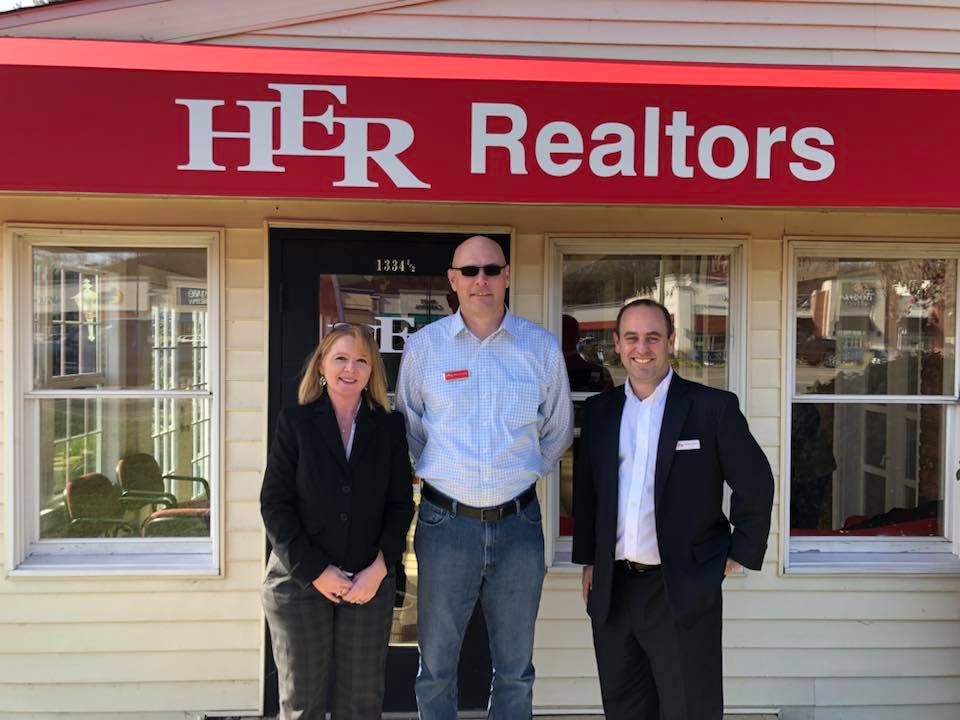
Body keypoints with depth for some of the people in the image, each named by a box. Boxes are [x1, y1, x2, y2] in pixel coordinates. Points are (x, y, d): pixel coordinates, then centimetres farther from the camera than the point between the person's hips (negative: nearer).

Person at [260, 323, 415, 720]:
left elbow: (401, 503, 3)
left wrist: (379, 568, -9)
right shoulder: (295, 422, -2)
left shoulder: (390, 426, 3)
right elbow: (274, 504, -5)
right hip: (299, 582, -1)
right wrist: (315, 571, -11)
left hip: (369, 584, 2)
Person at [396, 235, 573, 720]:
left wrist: (523, 473, 11)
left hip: (518, 521, 1)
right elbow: (408, 426, 12)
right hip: (445, 522, 0)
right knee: (436, 667, 11)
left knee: (515, 669, 14)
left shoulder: (542, 347, 1)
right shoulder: (423, 346, -1)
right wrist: (439, 472, 8)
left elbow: (557, 431, 14)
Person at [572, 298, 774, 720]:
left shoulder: (713, 407, -6)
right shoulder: (598, 410, 7)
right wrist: (588, 560, 11)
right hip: (612, 589, 4)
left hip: (683, 590, -4)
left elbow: (755, 484, 0)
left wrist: (740, 554, 0)